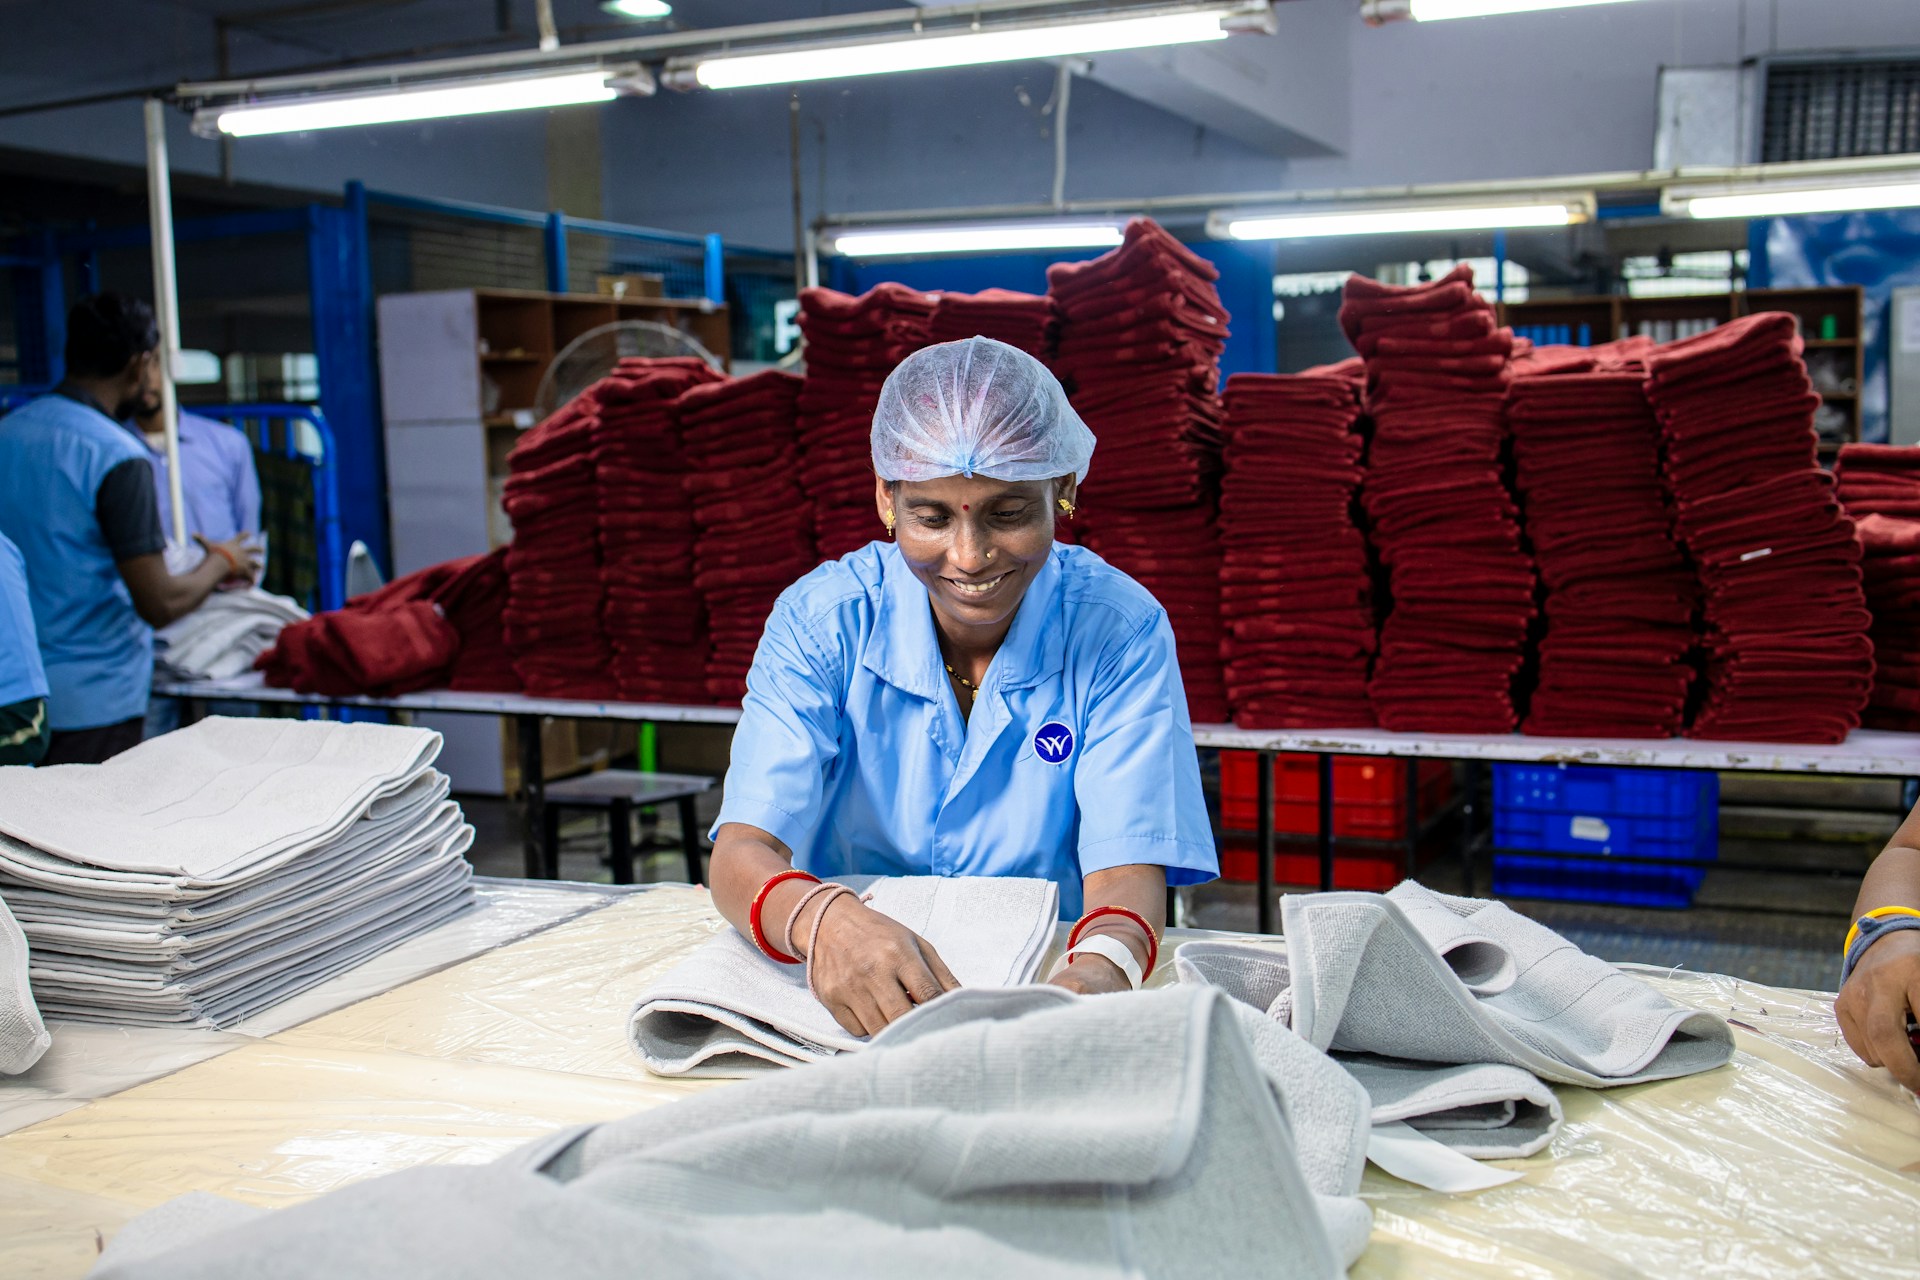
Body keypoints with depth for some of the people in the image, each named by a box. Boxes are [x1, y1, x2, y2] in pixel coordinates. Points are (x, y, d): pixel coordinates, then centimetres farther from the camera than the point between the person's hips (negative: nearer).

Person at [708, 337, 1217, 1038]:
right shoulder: (822, 620, -9)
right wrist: (821, 919, -43)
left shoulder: (1119, 631, -9)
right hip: (846, 1006, 0)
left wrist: (1105, 965, -41)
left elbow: (1127, 868, -16)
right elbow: (743, 853, -18)